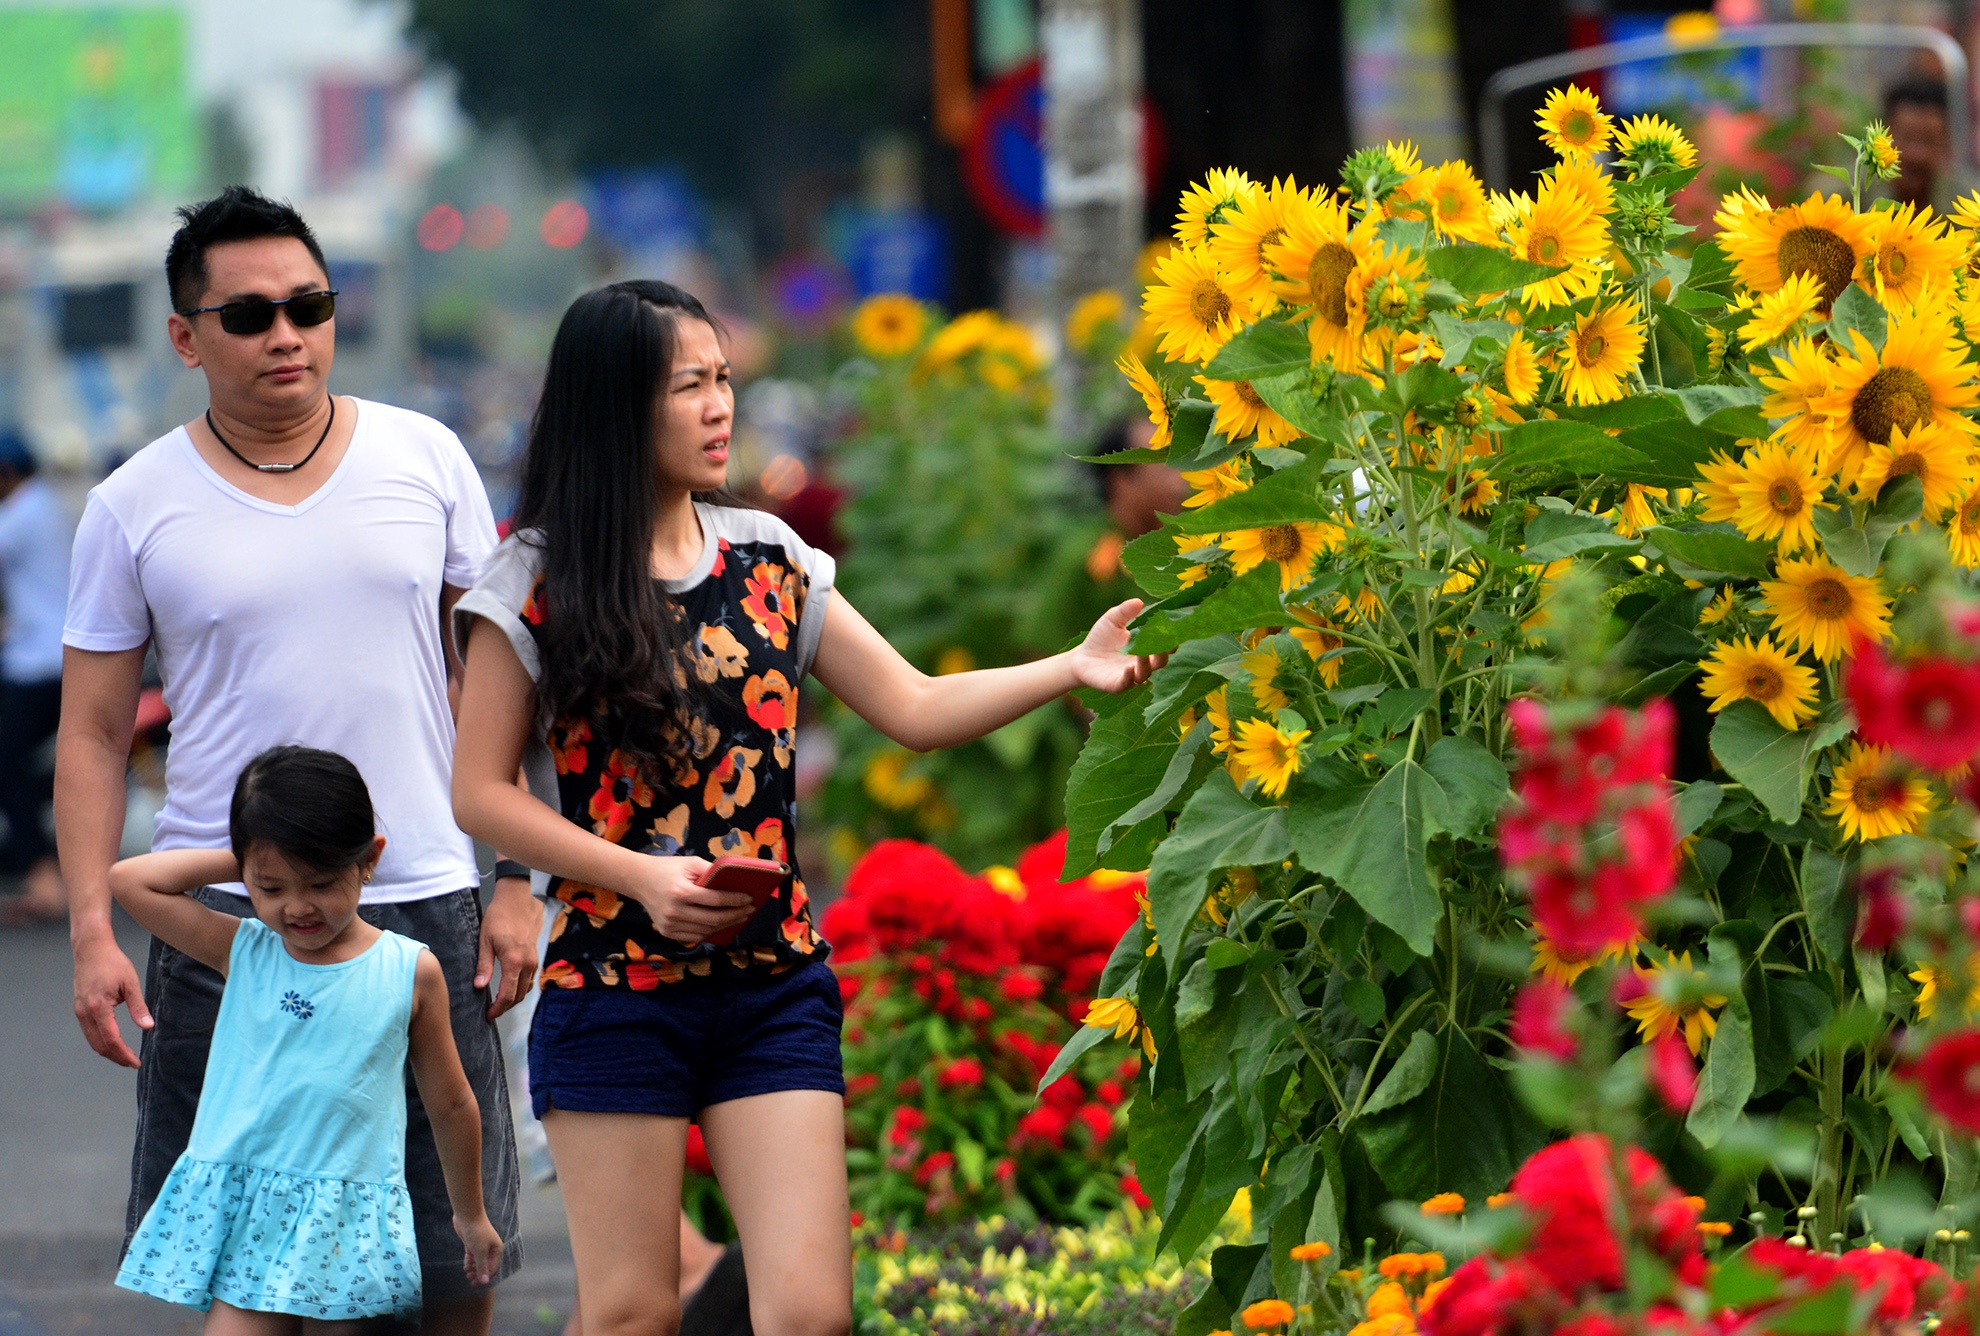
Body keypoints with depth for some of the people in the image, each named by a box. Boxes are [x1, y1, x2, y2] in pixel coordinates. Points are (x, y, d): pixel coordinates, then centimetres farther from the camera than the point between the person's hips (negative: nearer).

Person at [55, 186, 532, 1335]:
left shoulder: (425, 458, 5)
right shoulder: (135, 509, 1)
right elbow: (93, 735, 5)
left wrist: (516, 881, 4)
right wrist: (93, 929, -5)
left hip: (422, 904, 1)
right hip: (227, 920, -1)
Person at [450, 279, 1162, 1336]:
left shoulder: (768, 560, 8)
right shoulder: (537, 585, -4)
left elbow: (915, 709, 8)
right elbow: (480, 791, -4)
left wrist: (1072, 668, -5)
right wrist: (640, 875, -14)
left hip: (774, 992, 3)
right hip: (612, 991, -3)